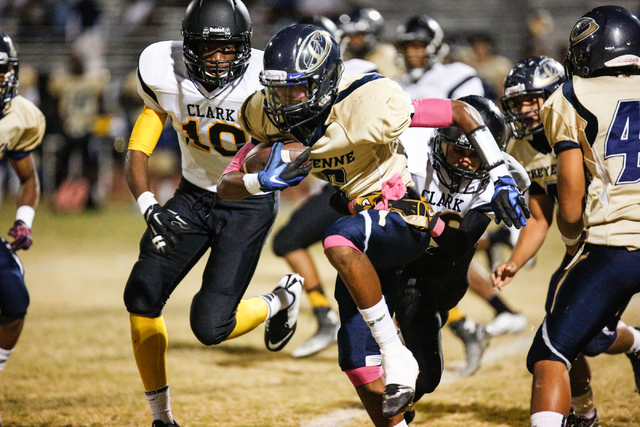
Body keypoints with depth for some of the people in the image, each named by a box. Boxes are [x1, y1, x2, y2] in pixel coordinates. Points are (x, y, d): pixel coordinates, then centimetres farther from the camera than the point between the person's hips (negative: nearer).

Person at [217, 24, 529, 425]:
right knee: (356, 358, 5)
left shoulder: (365, 107, -25)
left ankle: (396, 356, -28)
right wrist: (263, 181, -26)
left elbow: (461, 112, -19)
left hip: (401, 218, -7)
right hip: (363, 228, 7)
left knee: (339, 241, -39)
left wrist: (501, 176, -19)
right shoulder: (273, 118, -7)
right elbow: (227, 185, -4)